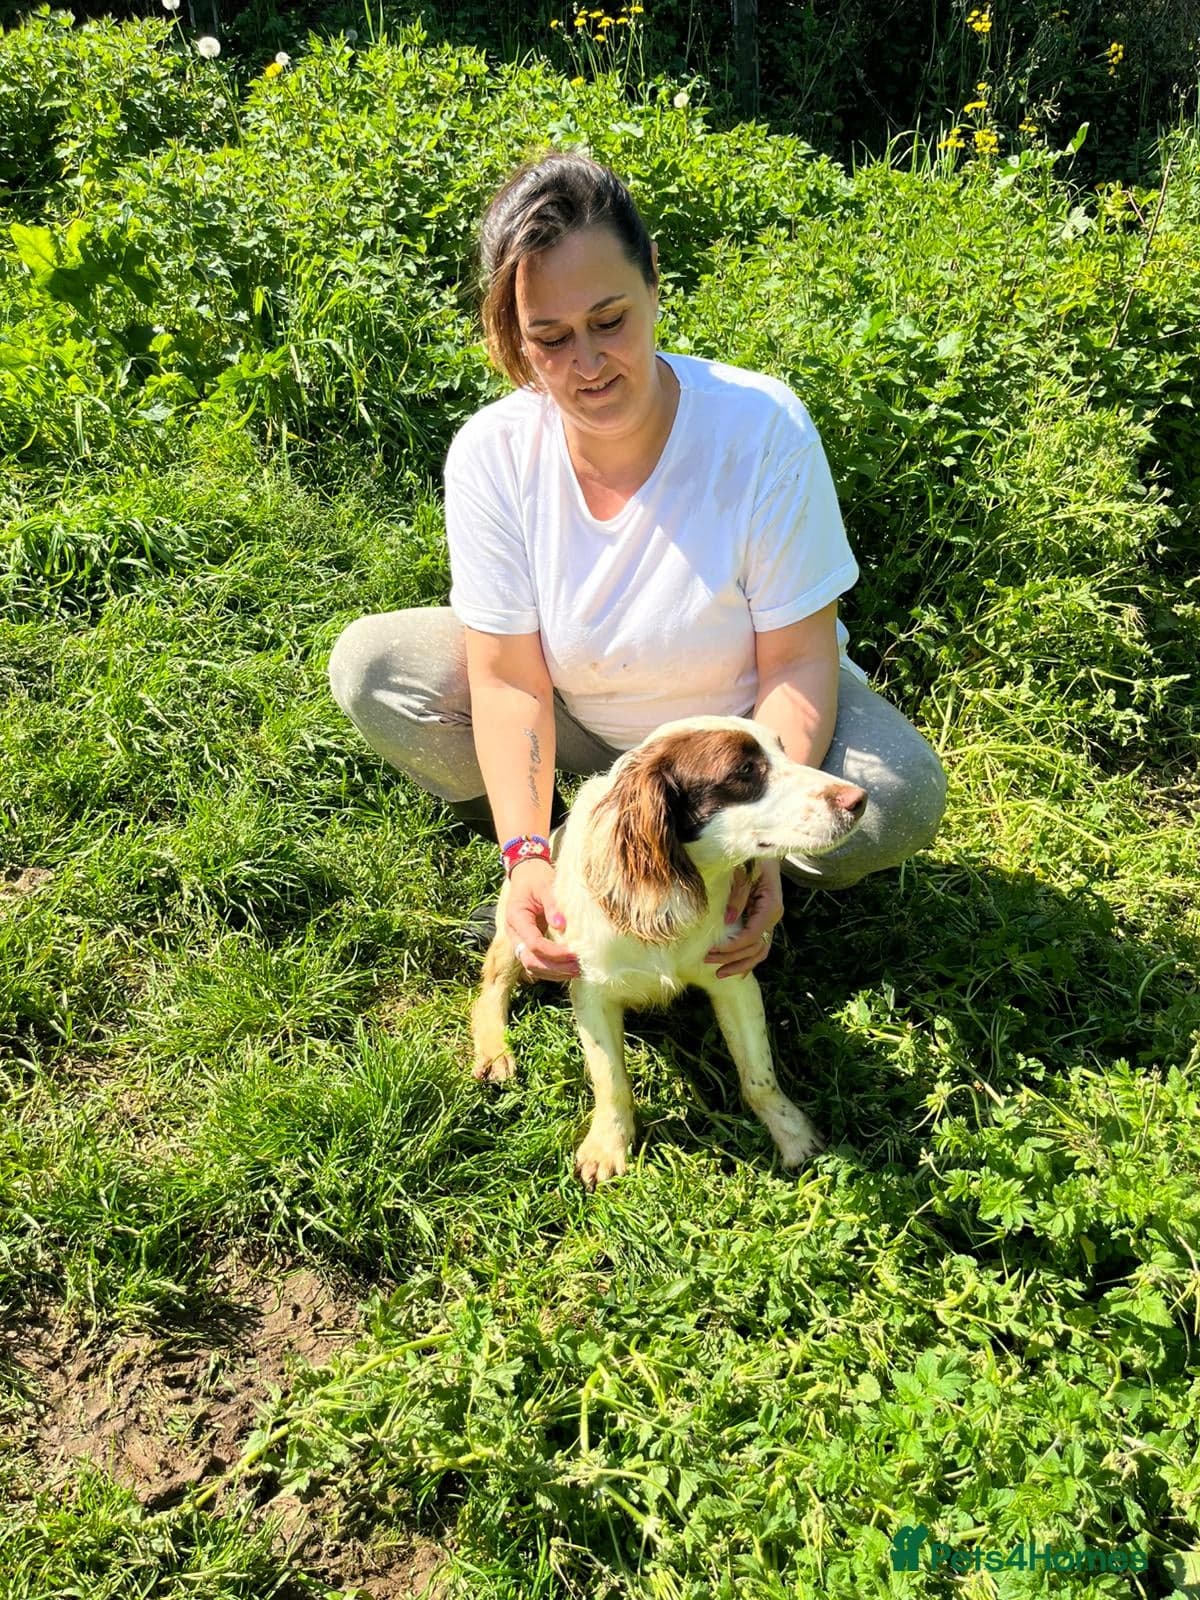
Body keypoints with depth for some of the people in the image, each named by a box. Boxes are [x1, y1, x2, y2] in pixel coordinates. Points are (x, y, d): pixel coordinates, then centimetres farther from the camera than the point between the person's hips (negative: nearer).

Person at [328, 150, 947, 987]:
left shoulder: (763, 428, -26)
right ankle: (562, 848, -1)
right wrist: (527, 856, -35)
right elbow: (510, 679, -20)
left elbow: (797, 663, -23)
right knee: (369, 665, -16)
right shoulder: (492, 453, -19)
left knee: (899, 801, -31)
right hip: (578, 714, 2)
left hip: (742, 720, -1)